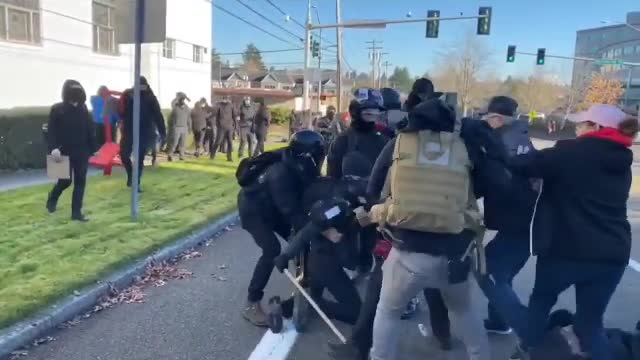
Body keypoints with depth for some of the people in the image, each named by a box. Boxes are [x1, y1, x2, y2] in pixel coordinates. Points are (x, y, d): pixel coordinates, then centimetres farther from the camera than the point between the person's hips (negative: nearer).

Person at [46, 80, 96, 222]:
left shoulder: (83, 109, 6)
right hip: (65, 152, -3)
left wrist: (93, 148, 3)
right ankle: (52, 199, 33)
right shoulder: (57, 109, -5)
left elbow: (90, 130, 7)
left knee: (80, 182, 3)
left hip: (82, 152, 4)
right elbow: (51, 131, -9)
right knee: (65, 181, 0)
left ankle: (76, 212, 11)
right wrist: (53, 148, -21)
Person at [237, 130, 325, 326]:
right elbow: (293, 213, -40)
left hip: (272, 207, 8)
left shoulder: (298, 168, -15)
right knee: (272, 250, -22)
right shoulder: (281, 174, -39)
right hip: (253, 208, -8)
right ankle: (251, 305, -13)